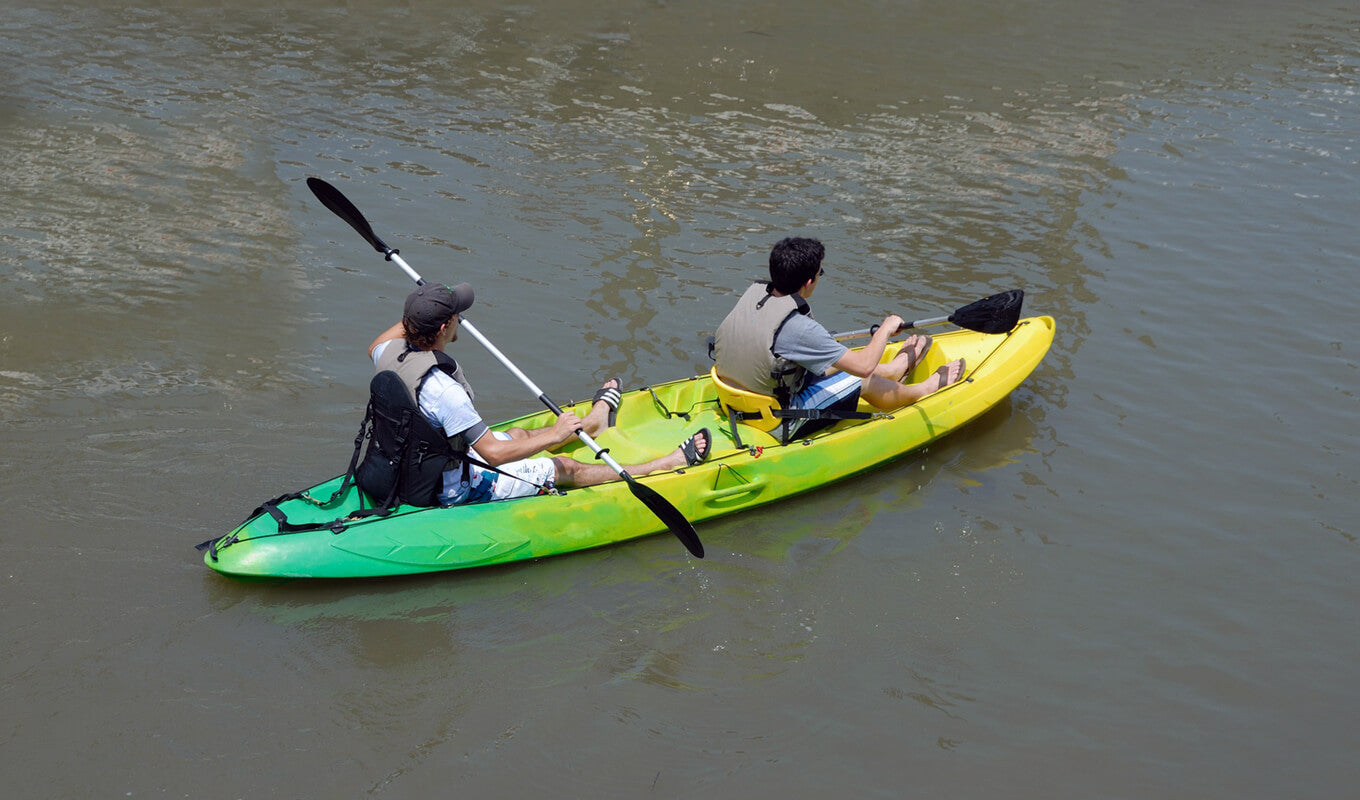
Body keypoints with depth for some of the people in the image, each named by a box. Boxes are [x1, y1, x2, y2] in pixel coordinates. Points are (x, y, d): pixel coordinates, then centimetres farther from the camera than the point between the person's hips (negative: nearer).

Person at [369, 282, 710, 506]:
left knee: (518, 433, 30)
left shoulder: (392, 354, -12)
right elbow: (493, 453, -35)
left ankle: (593, 422, 59)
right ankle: (669, 464, 22)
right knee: (563, 468, 6)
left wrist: (418, 313, 19)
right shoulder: (443, 390, -38)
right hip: (456, 493, -9)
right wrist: (554, 436, -25)